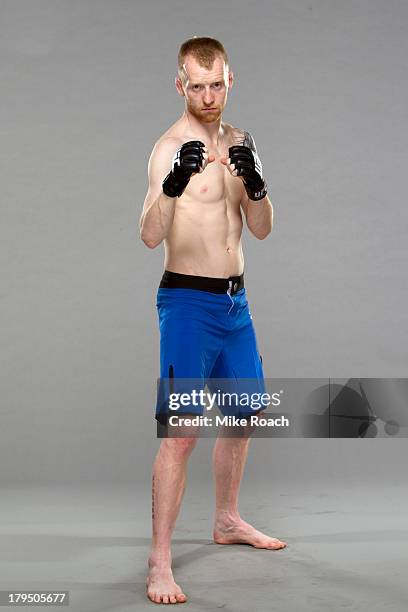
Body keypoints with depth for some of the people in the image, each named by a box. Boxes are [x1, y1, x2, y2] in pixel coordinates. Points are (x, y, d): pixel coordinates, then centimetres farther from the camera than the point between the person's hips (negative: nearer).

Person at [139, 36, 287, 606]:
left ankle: (227, 521, 37)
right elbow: (151, 235, -25)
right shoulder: (170, 147, -12)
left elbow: (262, 229, 4)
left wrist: (255, 183, -15)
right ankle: (160, 562, -4)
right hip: (188, 302, -7)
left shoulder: (238, 141, 9)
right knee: (181, 431, -12)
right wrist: (173, 184, -43)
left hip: (235, 300, 8)